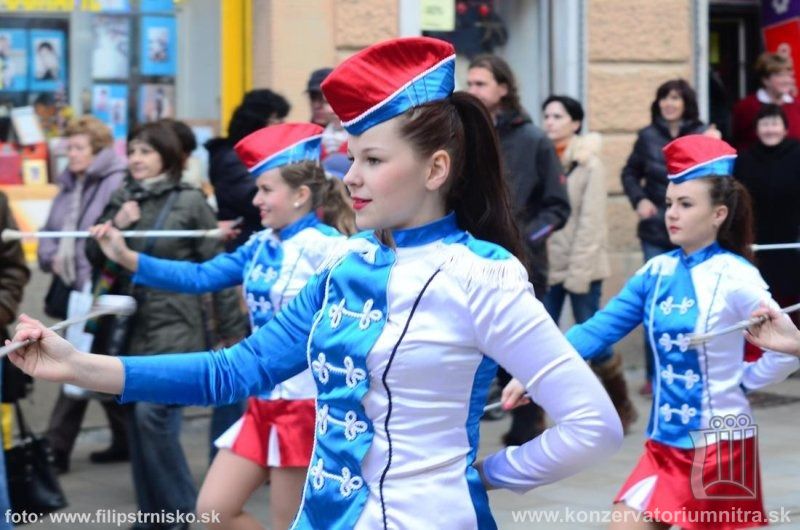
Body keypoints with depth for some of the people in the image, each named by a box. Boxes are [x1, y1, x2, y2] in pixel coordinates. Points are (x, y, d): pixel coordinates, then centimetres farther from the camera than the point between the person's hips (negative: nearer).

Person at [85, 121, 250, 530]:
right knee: (137, 419, 7)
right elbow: (95, 255, 11)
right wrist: (115, 225, -9)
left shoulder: (189, 201, -6)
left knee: (152, 412, -15)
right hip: (132, 326, 6)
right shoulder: (121, 198, 9)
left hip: (174, 327, -6)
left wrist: (232, 330, -6)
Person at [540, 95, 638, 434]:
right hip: (546, 265, 4)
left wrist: (578, 272, -14)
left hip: (581, 267, -4)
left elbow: (591, 223, -10)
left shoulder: (589, 165, -6)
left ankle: (621, 406, 22)